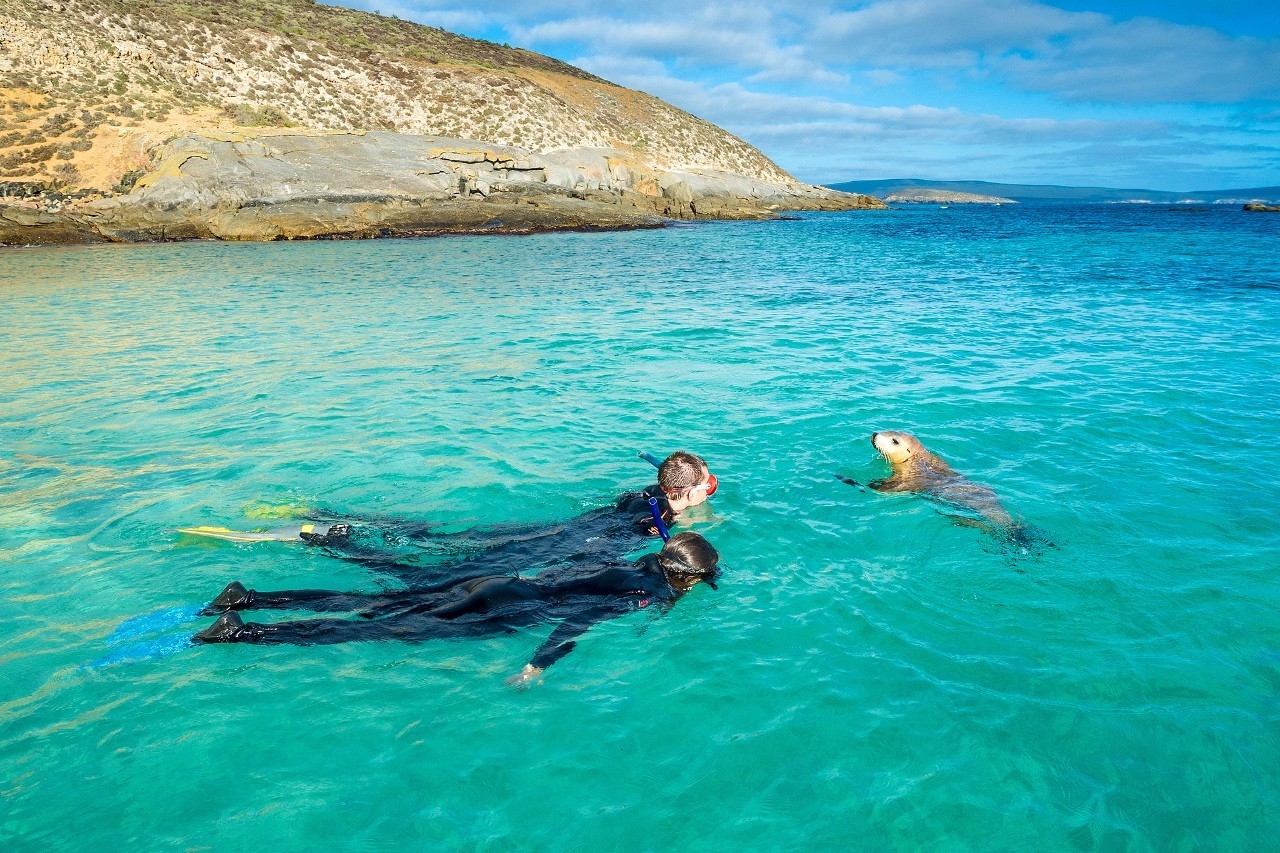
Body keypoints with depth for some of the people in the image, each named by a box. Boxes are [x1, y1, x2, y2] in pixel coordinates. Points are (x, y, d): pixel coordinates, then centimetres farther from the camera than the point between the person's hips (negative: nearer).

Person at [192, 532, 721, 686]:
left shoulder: (640, 566, 15)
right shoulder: (643, 591, -12)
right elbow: (577, 620, -26)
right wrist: (535, 667, -33)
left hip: (498, 583, 7)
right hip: (498, 610, -7)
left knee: (377, 605, 5)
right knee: (391, 629, -12)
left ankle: (246, 598, 5)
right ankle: (241, 633, -16)